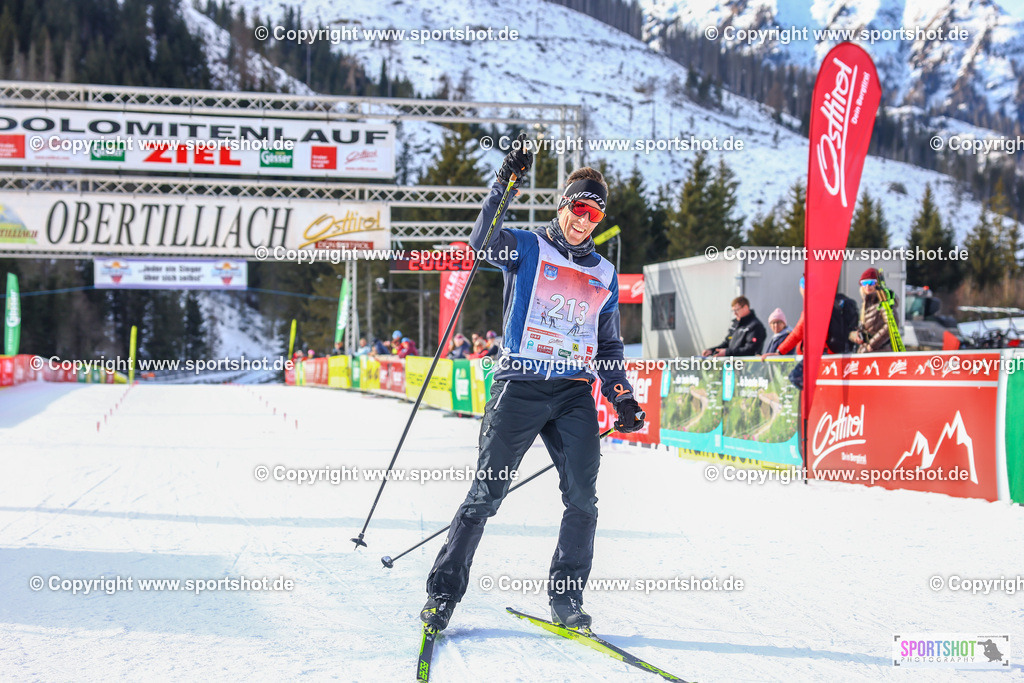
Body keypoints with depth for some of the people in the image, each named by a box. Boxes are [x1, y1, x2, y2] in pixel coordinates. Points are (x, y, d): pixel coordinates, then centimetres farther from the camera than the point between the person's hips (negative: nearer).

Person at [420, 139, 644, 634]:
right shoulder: (527, 249, 6)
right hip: (519, 386, -4)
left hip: (575, 394, 4)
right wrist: (506, 184, -24)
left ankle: (566, 598, 4)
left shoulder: (604, 274, 19)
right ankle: (443, 592, 4)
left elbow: (608, 345, 24)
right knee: (486, 495, -5)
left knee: (582, 499, -8)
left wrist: (622, 398, 13)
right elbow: (484, 242, -15)